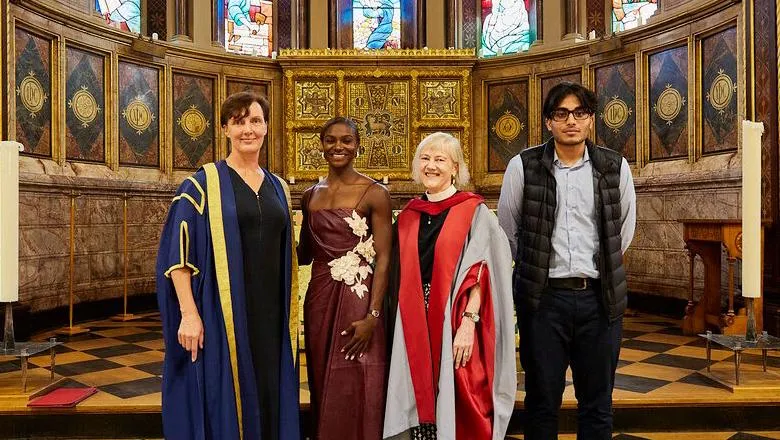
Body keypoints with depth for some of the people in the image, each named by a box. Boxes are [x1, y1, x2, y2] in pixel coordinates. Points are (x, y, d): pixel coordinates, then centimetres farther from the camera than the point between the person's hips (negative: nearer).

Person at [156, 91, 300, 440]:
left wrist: (291, 312, 13)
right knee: (222, 400, 4)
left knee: (268, 397, 12)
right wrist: (189, 313, -16)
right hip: (220, 312, -4)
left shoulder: (278, 188, 11)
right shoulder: (203, 184, -4)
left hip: (269, 313, 5)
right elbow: (178, 252, -8)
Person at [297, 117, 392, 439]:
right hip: (319, 299, 5)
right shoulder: (310, 196, 10)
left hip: (357, 299, -5)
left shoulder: (374, 194, -6)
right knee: (323, 388, 15)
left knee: (355, 391, 3)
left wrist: (372, 316, -17)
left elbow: (383, 258, -10)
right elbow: (304, 254, 15)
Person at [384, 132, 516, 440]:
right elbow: (399, 277, 12)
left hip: (454, 326, -4)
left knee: (455, 409, 2)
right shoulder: (408, 216, 10)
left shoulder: (474, 213, -3)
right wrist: (397, 329, 6)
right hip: (412, 330, 4)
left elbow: (480, 273, -9)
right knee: (418, 405, 10)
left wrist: (468, 323, -19)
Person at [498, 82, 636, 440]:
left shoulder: (616, 168, 4)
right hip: (543, 297, -1)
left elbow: (625, 228, 17)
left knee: (598, 404, 12)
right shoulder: (523, 167, -2)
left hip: (600, 297, 2)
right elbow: (507, 229, 9)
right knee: (542, 401, 9)